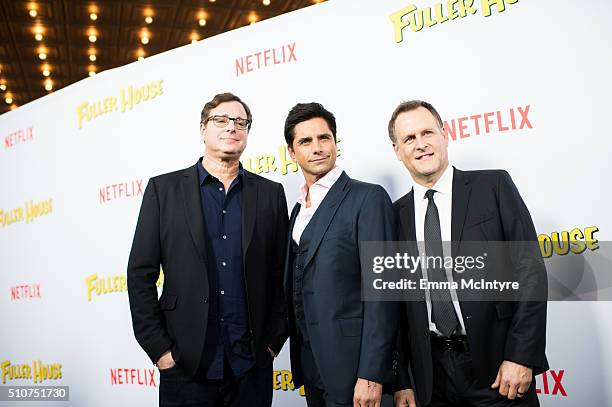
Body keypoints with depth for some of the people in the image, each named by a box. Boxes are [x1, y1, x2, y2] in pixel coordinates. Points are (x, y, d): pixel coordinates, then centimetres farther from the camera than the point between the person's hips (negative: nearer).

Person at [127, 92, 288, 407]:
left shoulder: (270, 193, 6)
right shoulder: (163, 189, 1)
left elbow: (281, 275, 6)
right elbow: (140, 275, 0)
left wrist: (274, 341, 1)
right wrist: (158, 348, -4)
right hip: (185, 366, -1)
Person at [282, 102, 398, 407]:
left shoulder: (368, 198, -11)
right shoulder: (299, 209, 12)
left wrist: (371, 375, -19)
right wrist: (300, 361, 11)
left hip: (351, 367, -7)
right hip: (310, 365, 7)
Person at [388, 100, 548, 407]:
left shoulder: (494, 186, -3)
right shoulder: (397, 214, 5)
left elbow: (530, 271, -6)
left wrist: (522, 356, -12)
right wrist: (401, 381, 4)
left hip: (497, 367, -2)